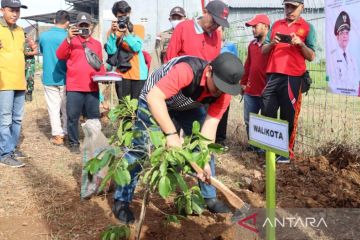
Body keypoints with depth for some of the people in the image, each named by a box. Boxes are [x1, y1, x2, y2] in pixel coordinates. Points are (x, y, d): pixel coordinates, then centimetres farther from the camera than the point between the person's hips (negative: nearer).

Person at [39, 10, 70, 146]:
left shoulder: (43, 36, -1)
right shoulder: (68, 37, -12)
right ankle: (66, 132, 20)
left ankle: (57, 135, 4)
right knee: (66, 107, 12)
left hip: (49, 78, 2)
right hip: (64, 78, -2)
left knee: (53, 108, 5)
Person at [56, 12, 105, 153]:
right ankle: (74, 143, 13)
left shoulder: (97, 44, 14)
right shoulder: (72, 41, 3)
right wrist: (68, 39, -22)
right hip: (74, 87, -3)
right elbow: (60, 56, -12)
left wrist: (102, 75, 1)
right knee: (73, 117, 1)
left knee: (93, 117, 10)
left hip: (92, 88, 3)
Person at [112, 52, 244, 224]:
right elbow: (154, 97, -45)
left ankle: (209, 197, 13)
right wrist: (171, 134, -48)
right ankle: (122, 201, 1)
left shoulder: (224, 92, -22)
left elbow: (210, 124, -22)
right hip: (155, 101, -5)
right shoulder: (187, 70, -41)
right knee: (139, 148, -11)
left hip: (187, 107, 6)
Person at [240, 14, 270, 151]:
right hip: (250, 90, 7)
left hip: (266, 92, -7)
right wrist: (243, 82, 19)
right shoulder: (252, 45, 13)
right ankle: (253, 145, 26)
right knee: (249, 120, 12)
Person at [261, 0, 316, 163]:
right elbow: (263, 51, 15)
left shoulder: (307, 27, 6)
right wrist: (272, 42, -5)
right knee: (266, 114, 4)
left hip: (293, 77, -4)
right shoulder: (276, 25, 17)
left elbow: (311, 57, 2)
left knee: (289, 117, -2)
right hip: (272, 76, 4)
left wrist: (300, 44, -14)